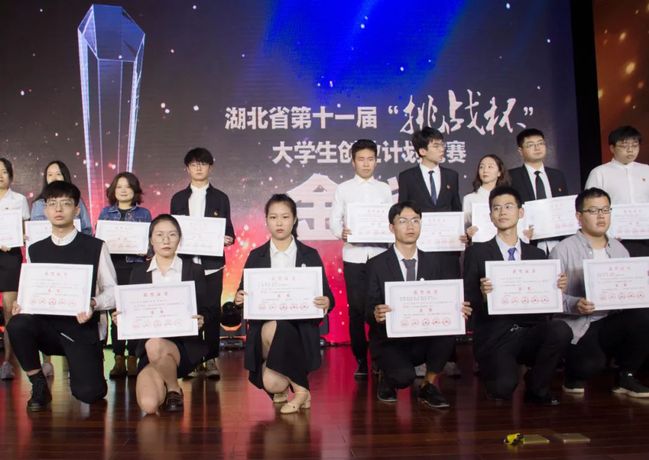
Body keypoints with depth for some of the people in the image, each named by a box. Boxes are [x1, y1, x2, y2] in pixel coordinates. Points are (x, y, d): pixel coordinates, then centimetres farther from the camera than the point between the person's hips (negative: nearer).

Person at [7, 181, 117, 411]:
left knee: (88, 393, -19)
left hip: (82, 327, -3)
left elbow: (111, 290, -2)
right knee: (17, 324, -31)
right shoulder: (35, 250, 9)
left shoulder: (95, 247, -2)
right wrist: (21, 304, -10)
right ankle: (39, 386, -6)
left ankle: (83, 364, 20)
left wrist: (93, 304, -21)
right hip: (46, 325, 3)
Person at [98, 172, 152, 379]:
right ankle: (119, 359, 8)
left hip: (135, 266, -1)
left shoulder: (143, 213, 9)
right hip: (111, 266, 1)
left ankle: (133, 358, 4)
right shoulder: (106, 212, 13)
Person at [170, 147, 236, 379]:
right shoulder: (178, 199, 11)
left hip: (212, 265, -1)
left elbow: (228, 230, 7)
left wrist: (228, 239, -13)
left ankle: (211, 359, 5)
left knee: (212, 311, -2)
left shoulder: (220, 198, 8)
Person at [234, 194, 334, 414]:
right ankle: (282, 387, 16)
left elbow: (326, 295, 5)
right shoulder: (256, 256, 10)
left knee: (273, 330, -37)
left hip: (299, 328, -1)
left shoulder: (310, 255, 7)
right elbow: (244, 293, 9)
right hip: (262, 327, 1)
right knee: (271, 384, -24)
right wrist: (239, 299, -15)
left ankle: (299, 387, -13)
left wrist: (326, 303, -19)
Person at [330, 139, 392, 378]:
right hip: (353, 255, -1)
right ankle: (361, 360, 12)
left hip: (379, 254, 1)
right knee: (356, 308, 1)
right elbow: (334, 220, 3)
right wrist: (341, 232, -17)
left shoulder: (384, 189, 10)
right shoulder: (343, 189, 6)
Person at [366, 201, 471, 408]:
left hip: (426, 339, 3)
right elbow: (370, 309, -3)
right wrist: (375, 314, -27)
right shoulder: (377, 264, 0)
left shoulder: (434, 261, 10)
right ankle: (387, 379, 8)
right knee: (404, 376, -32)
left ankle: (429, 385, -5)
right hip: (391, 340, -3)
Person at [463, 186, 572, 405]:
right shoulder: (477, 252, 4)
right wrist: (482, 294, -21)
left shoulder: (537, 254, 14)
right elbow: (468, 299, -1)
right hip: (494, 337, -3)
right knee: (503, 387, -29)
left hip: (530, 333, 3)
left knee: (561, 330, -29)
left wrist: (557, 288, -9)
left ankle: (536, 387, -2)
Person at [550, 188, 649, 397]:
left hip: (612, 323, 5)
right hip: (578, 326, -5)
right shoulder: (563, 250, -2)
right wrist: (575, 305, -27)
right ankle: (575, 373, 9)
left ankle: (625, 376, -2)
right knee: (591, 364, -33)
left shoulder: (618, 249, 16)